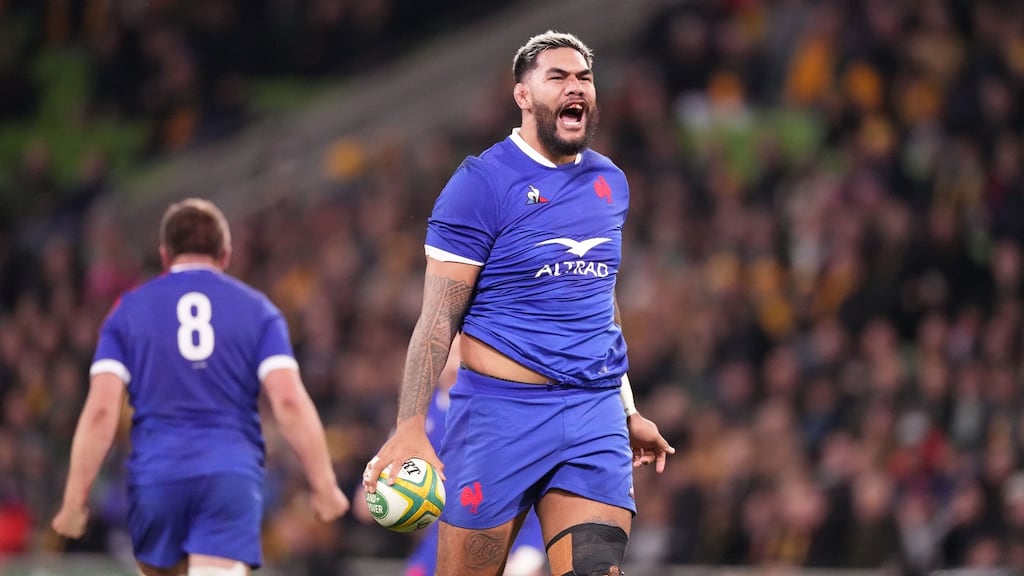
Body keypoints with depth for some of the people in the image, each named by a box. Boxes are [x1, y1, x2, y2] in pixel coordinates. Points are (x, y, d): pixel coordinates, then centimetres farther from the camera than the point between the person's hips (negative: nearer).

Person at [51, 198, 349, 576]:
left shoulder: (128, 311, 10)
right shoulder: (256, 309, 9)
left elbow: (101, 409, -1)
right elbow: (289, 402, -4)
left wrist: (75, 500, 0)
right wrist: (324, 485, -1)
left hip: (156, 477, 1)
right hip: (233, 477, -1)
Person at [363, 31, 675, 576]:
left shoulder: (609, 183, 14)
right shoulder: (482, 183, -6)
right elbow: (438, 317, -9)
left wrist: (628, 412, 26)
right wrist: (409, 427, -18)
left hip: (594, 414, 5)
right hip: (501, 411, -5)